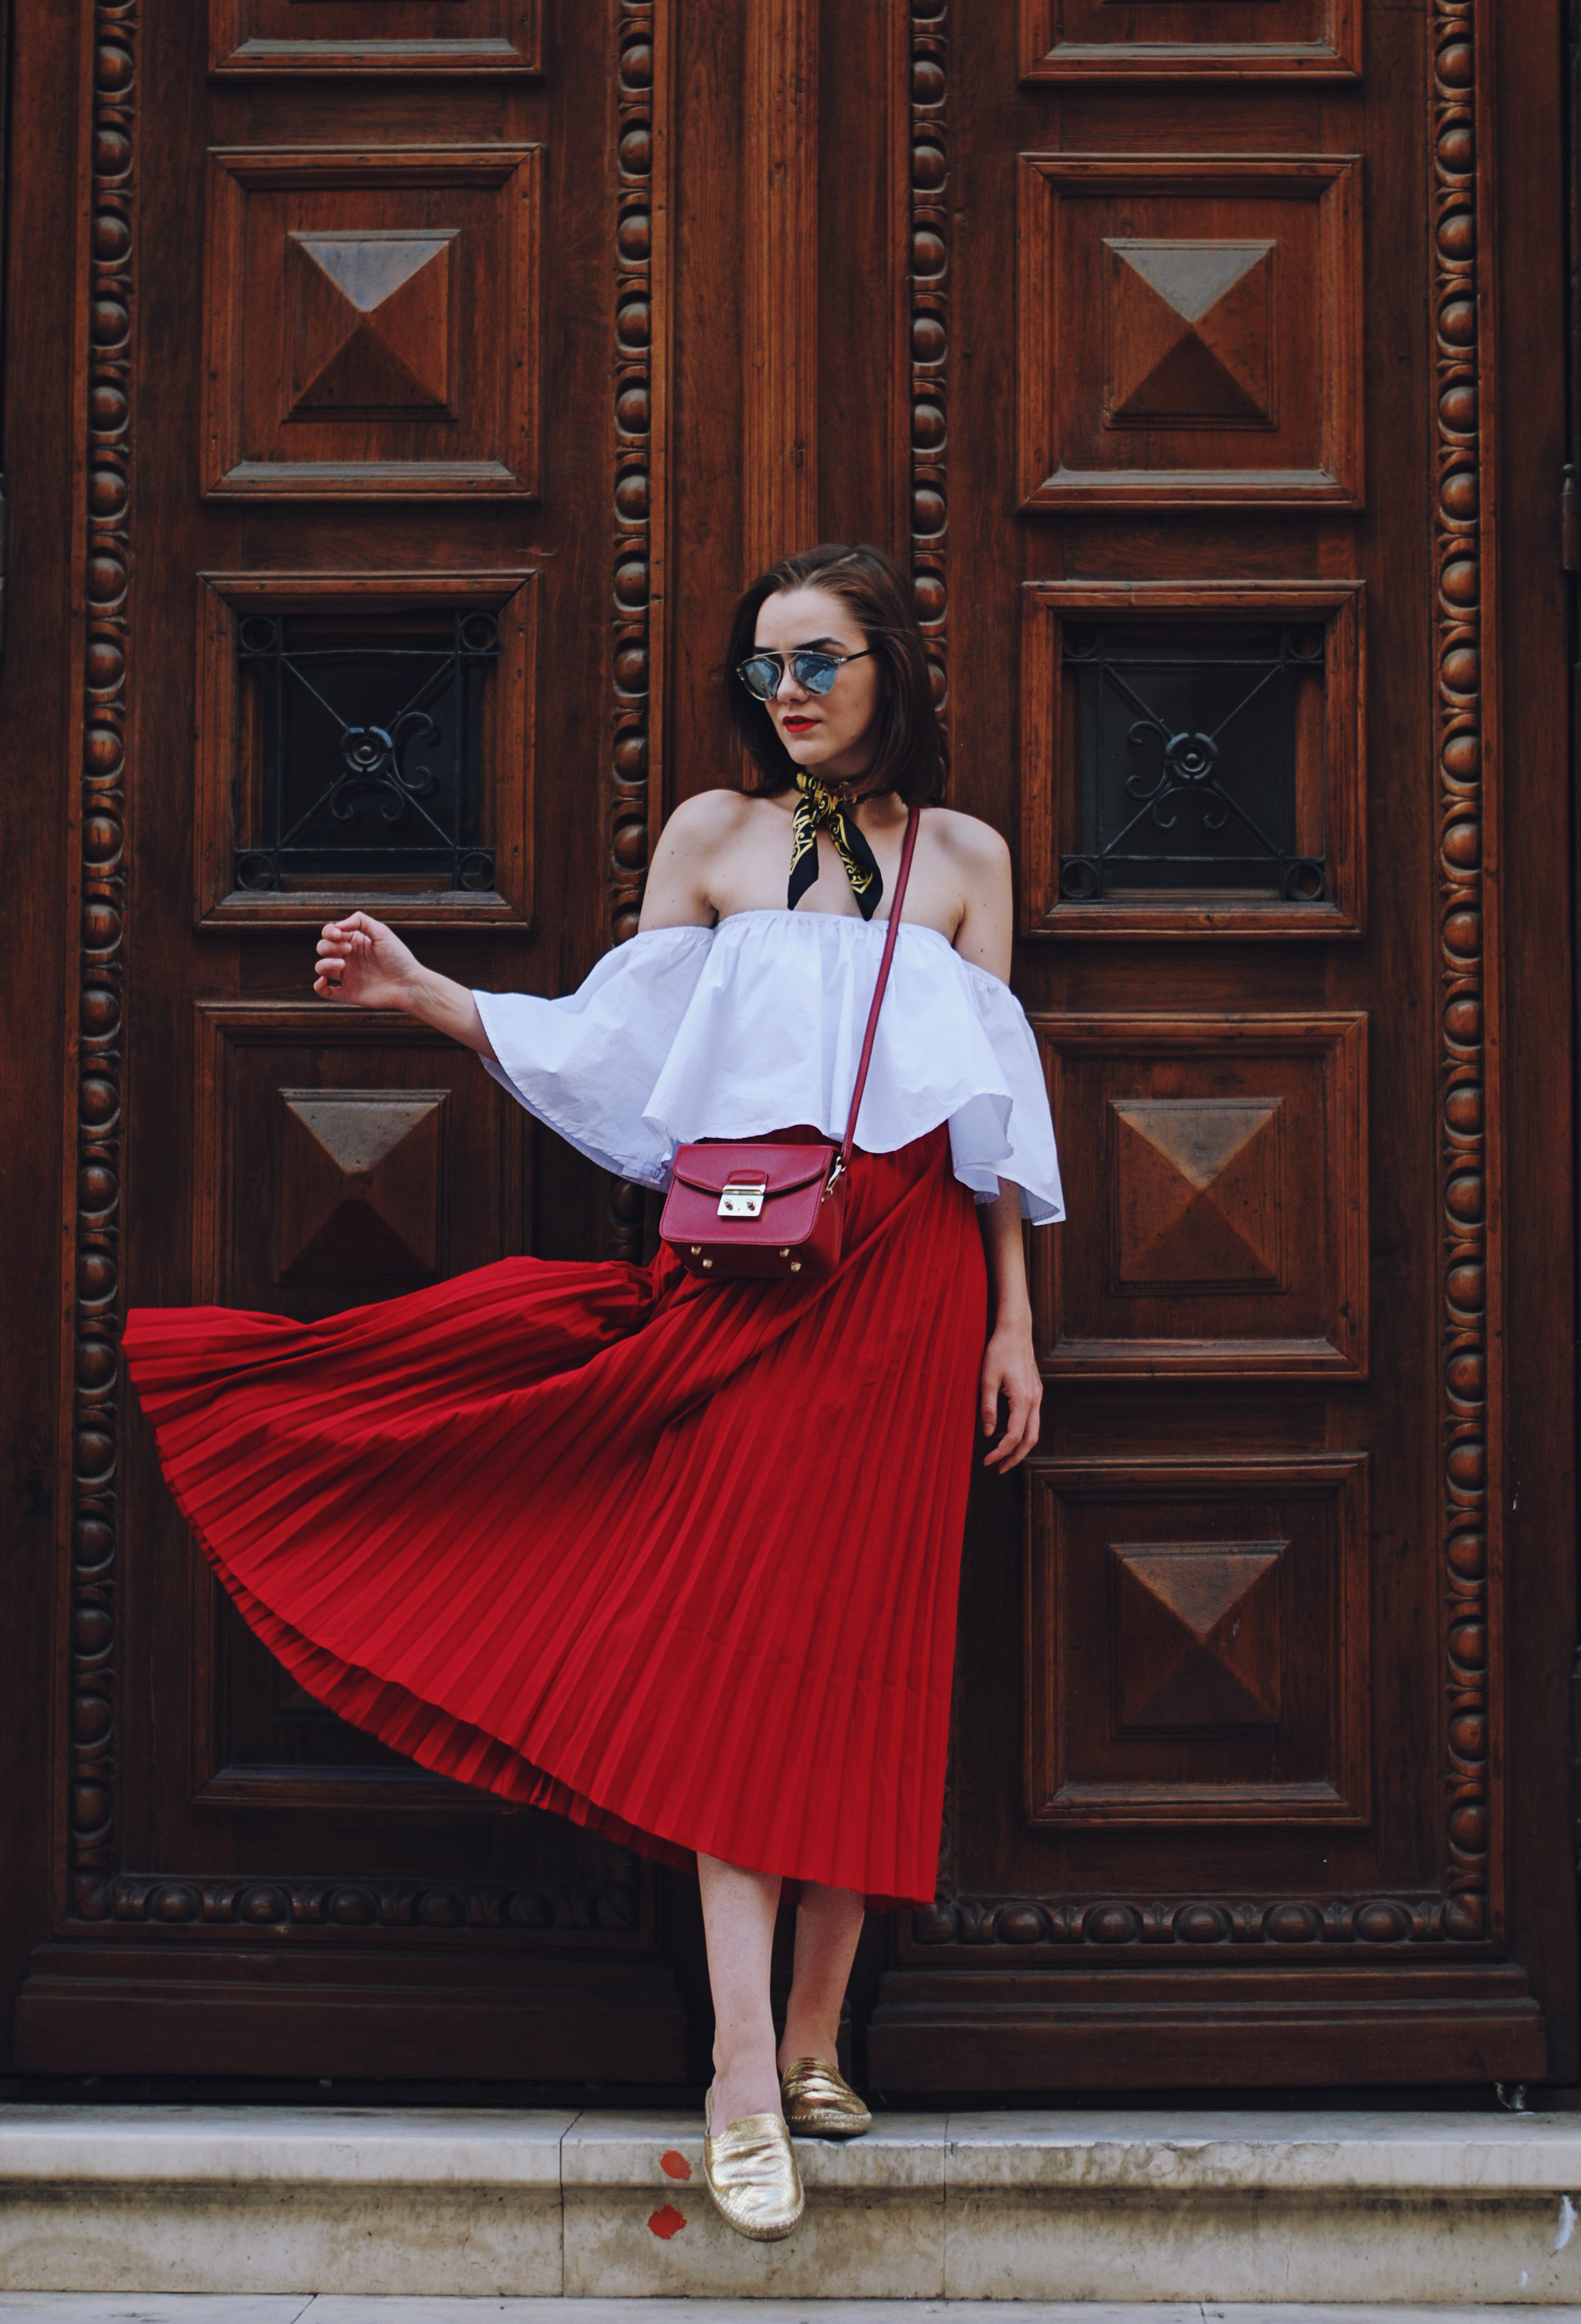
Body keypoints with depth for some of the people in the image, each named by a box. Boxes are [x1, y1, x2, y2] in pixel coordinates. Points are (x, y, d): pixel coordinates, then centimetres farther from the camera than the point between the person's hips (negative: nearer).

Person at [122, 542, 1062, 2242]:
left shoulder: (963, 855, 12)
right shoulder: (711, 835, 11)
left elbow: (1000, 1102, 10)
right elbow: (611, 1049, 9)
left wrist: (1015, 1323, 6)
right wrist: (423, 995, -3)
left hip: (911, 1281, 1)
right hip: (746, 1272, -1)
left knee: (865, 1641, 2)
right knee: (737, 1634, -10)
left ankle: (816, 2036, 13)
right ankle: (746, 2083, -11)